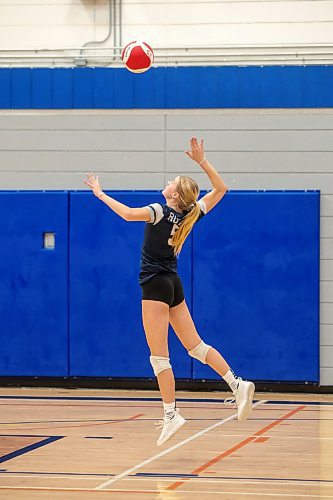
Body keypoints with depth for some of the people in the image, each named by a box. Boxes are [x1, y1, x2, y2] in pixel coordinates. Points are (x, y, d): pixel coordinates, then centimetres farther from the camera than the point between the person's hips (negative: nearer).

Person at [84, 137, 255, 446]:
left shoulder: (161, 211, -14)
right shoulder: (191, 214, 3)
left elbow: (129, 214, -28)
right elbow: (220, 189, 13)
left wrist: (100, 194, -17)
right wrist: (201, 160, 8)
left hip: (156, 285, -7)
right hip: (174, 284, 7)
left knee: (158, 355, -5)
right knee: (195, 345, 11)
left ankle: (171, 415, -7)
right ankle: (237, 385, -2)